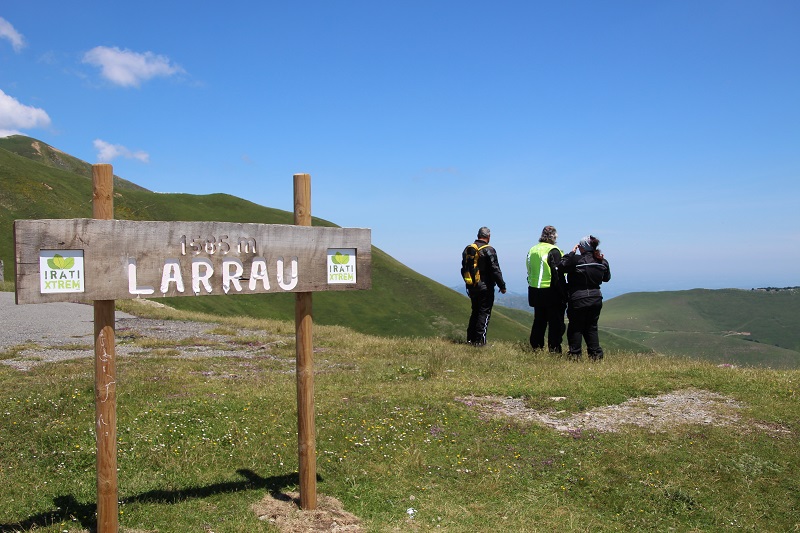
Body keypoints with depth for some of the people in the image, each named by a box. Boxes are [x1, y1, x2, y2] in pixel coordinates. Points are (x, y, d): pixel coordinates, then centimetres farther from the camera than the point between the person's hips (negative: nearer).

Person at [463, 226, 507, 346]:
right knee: (484, 313, 0)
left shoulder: (467, 249, 7)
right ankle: (479, 340, -3)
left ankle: (470, 338, 18)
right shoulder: (489, 250, -13)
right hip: (485, 287, -6)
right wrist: (502, 286, -6)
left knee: (475, 312, 17)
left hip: (471, 287, 7)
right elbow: (495, 270, -15)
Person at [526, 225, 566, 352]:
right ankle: (554, 349, 1)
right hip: (550, 293, -7)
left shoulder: (532, 250, 9)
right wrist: (563, 294, -14)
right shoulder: (553, 251, -14)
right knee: (556, 323, 1)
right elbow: (557, 275, -17)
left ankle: (536, 346, 21)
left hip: (535, 291, 7)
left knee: (539, 320, 17)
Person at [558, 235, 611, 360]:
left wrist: (571, 253, -1)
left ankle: (575, 354, 8)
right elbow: (607, 277, 16)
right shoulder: (602, 262, 1)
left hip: (578, 300, -5)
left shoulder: (576, 260, -17)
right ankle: (596, 354, 13)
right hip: (596, 299, 5)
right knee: (591, 327, 15)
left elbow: (561, 266, -7)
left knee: (575, 328, 6)